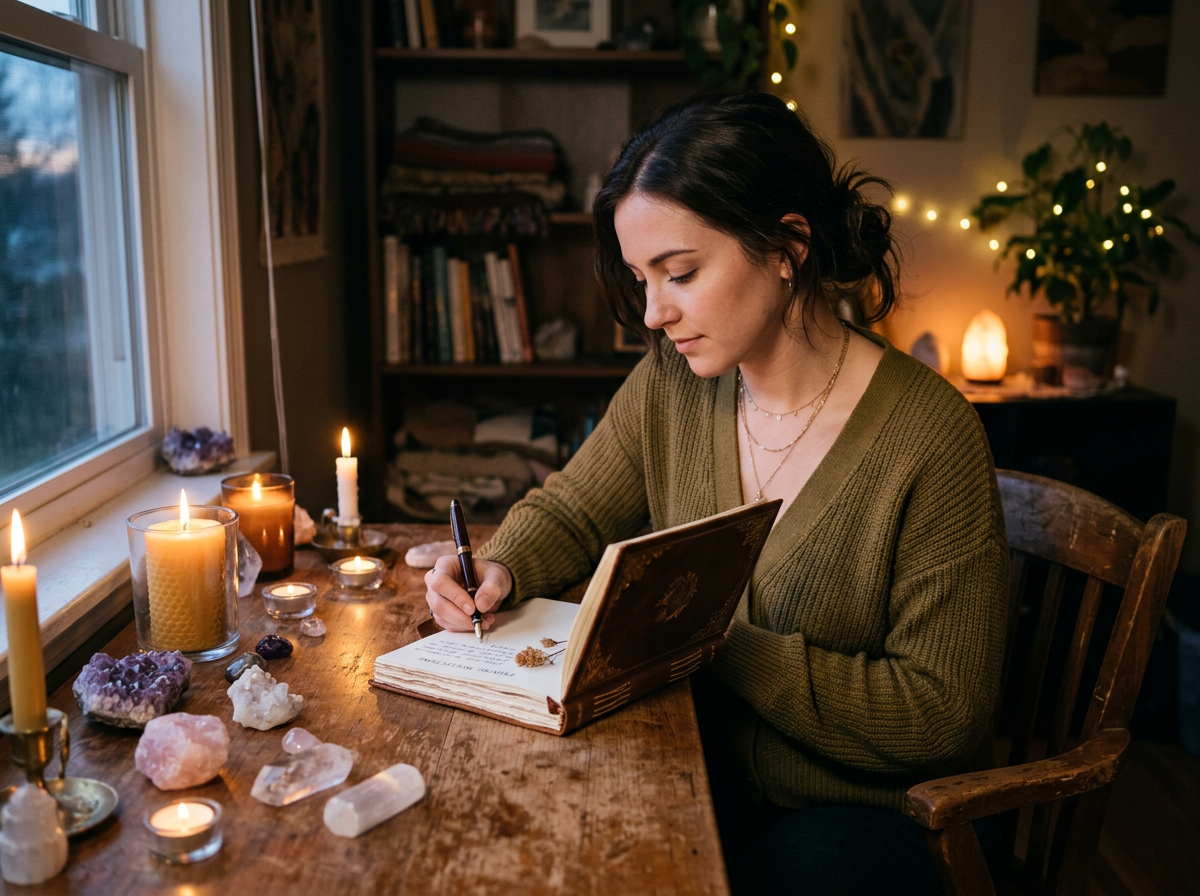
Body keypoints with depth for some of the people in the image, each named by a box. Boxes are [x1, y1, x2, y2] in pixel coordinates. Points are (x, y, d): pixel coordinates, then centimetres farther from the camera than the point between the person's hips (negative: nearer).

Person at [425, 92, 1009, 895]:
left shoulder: (928, 436, -20)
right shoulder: (671, 384, -3)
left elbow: (941, 712, -18)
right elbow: (570, 513, 10)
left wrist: (727, 646, -23)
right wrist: (503, 569, -12)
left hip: (866, 812, -3)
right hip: (708, 766, 4)